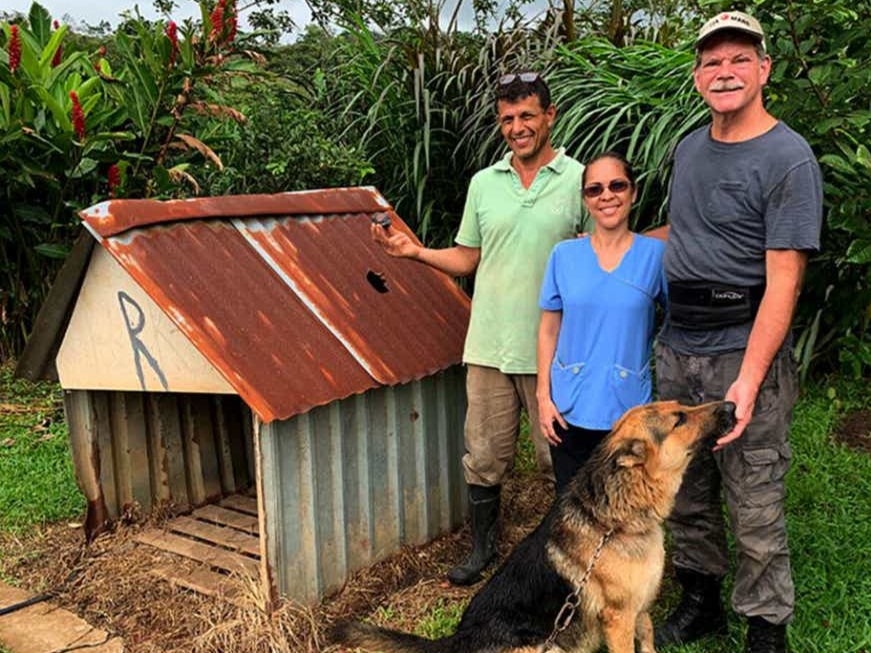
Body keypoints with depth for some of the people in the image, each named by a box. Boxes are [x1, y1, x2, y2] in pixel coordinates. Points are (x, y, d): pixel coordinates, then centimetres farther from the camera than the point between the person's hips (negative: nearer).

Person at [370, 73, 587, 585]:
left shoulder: (580, 179, -1)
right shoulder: (483, 183, 10)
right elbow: (467, 259, 13)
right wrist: (417, 252, -1)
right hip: (489, 345, 3)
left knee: (560, 456, 8)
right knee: (484, 456, 12)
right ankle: (483, 547, 31)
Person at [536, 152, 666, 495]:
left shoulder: (656, 254, -3)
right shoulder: (564, 255, 1)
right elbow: (548, 331, 5)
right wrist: (544, 396, 1)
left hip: (629, 408, -1)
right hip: (570, 408, 2)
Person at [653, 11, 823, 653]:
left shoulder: (788, 159, -11)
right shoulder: (690, 148, 11)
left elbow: (783, 281, -18)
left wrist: (748, 382, -23)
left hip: (743, 357, -7)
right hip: (676, 351, 7)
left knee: (754, 508, 3)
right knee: (686, 492, 18)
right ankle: (701, 600, 37)